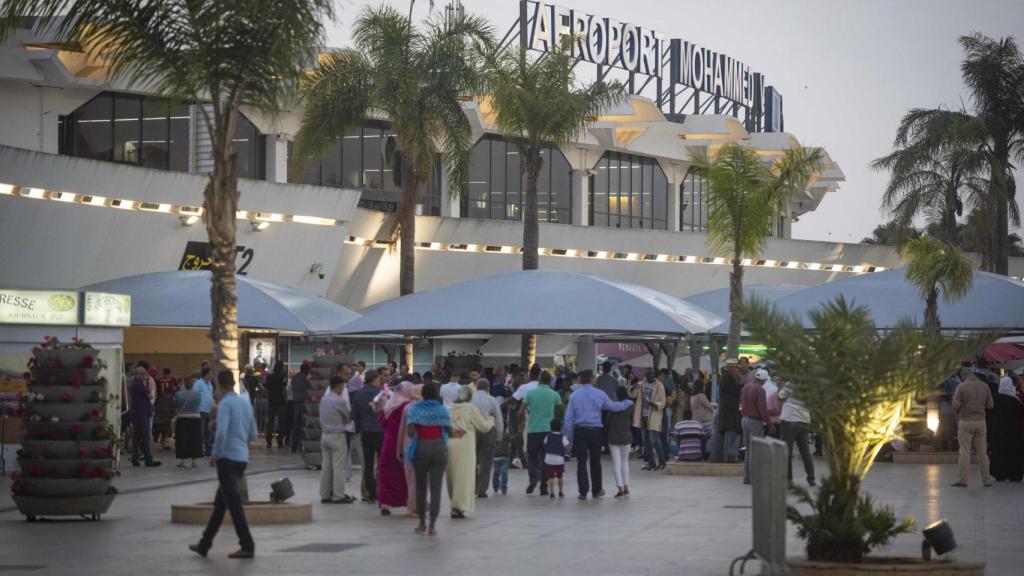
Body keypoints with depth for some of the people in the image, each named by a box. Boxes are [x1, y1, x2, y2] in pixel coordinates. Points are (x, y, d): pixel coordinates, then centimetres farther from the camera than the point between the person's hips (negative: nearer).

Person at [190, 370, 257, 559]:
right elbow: (253, 434, 16)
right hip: (242, 457, 8)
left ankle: (247, 546, -7)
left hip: (227, 458, -8)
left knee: (233, 503, -5)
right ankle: (205, 544, 20)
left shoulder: (225, 405, -12)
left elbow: (221, 432, -23)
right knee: (220, 503, 14)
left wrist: (215, 455, -12)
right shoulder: (246, 404, 11)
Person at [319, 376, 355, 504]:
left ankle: (325, 495, 14)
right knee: (338, 467, -3)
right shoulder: (340, 401, -16)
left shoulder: (324, 399, 7)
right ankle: (338, 496, -2)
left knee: (326, 466, 11)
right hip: (337, 436, -7)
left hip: (325, 434, 7)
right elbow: (349, 415, -5)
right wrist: (345, 420, 17)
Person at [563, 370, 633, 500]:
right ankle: (597, 490, 24)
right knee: (595, 461, 14)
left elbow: (569, 417, -2)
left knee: (581, 462, 1)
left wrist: (568, 435, 3)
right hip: (595, 431, 0)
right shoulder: (599, 394, -3)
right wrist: (628, 402, 21)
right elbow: (614, 406, 4)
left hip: (579, 431, 0)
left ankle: (583, 492, -4)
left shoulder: (574, 395, -1)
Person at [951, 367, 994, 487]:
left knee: (964, 451, -2)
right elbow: (990, 405, 5)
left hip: (966, 421, -3)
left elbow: (955, 405, -13)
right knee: (982, 452, 8)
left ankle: (963, 480, -5)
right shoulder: (984, 386, 4)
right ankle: (986, 479, 10)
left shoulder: (961, 387, -7)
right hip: (980, 421, 3)